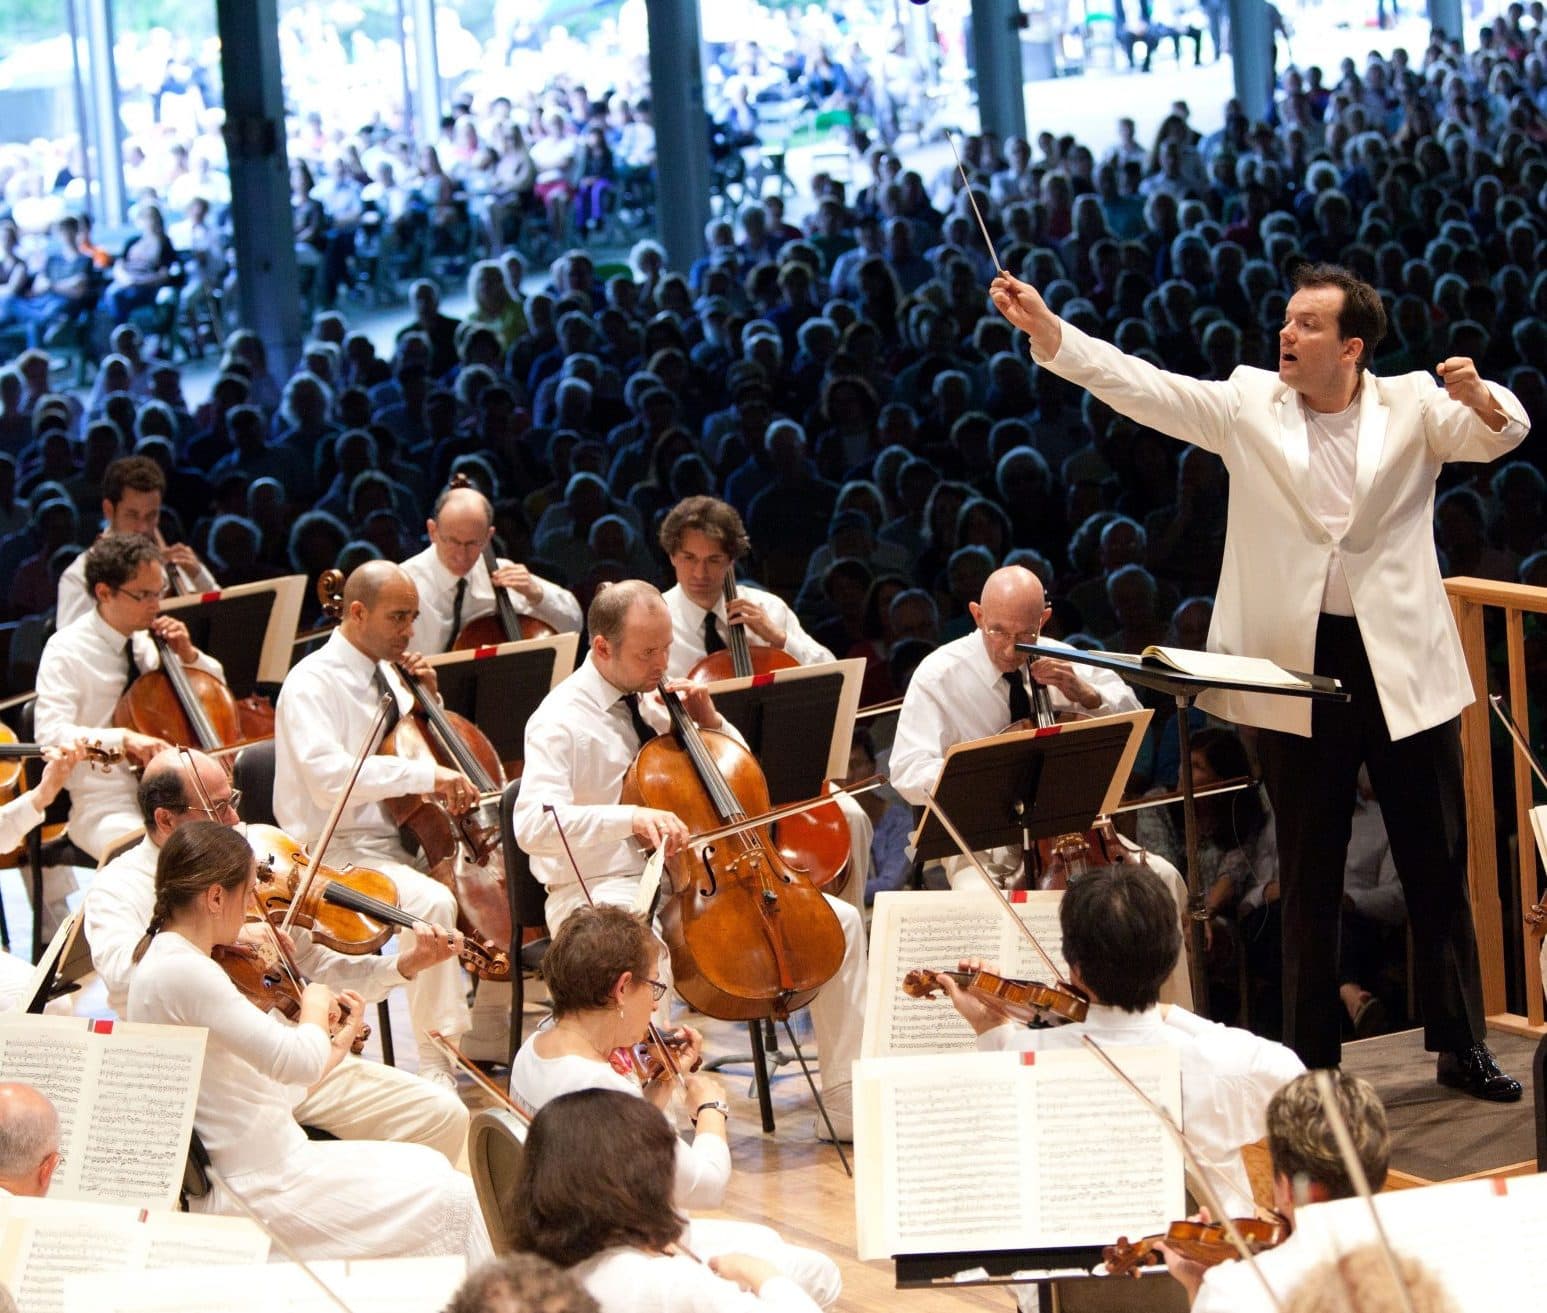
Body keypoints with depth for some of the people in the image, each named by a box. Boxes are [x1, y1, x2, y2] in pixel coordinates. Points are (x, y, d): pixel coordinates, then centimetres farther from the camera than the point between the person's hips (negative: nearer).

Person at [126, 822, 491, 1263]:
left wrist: (337, 1045, 15)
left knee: (428, 1165, 16)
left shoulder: (164, 958, 10)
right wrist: (315, 1007, -8)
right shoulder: (182, 971, -23)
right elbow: (298, 1060, -27)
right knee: (452, 1200, -2)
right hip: (251, 1194, -10)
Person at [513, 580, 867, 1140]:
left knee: (841, 920, -2)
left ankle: (846, 1107, 0)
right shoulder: (561, 720, -10)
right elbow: (533, 825, -26)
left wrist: (709, 723, 3)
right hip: (601, 891, -7)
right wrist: (631, 817, -37)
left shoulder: (655, 700, 12)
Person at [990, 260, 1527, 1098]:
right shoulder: (1249, 404, 3)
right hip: (1295, 668, 0)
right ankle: (1311, 1060, 16)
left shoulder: (1412, 407, 2)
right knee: (1309, 878, 8)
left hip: (1405, 667, 0)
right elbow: (1138, 385, -4)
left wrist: (1480, 398, -31)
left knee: (1437, 867, 7)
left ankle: (1460, 1046, 18)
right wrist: (1044, 329, -14)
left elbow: (1498, 434, -9)